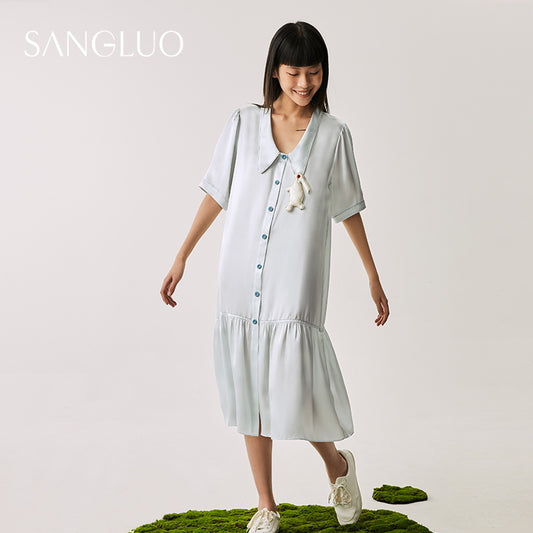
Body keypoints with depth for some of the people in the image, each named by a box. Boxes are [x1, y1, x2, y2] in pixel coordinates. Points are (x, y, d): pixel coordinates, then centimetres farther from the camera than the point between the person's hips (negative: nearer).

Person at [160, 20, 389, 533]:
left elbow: (348, 208, 10)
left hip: (295, 283, -2)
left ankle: (337, 463, 24)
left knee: (292, 389, -9)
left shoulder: (333, 134, 2)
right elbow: (216, 193, 10)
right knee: (251, 391, 8)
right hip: (242, 278, 2)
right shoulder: (243, 123, 4)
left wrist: (373, 276, 14)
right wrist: (181, 257, 8)